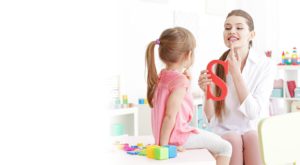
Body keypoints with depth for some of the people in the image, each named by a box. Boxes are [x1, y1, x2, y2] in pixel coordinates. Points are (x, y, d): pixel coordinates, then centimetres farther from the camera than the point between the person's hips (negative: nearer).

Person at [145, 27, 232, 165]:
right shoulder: (180, 81, -22)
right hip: (177, 136, -10)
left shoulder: (162, 76, 6)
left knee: (216, 139, 25)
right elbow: (170, 116, -25)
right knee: (225, 148, -1)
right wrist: (163, 143, -19)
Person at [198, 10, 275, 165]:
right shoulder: (216, 65, -2)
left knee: (254, 139, -32)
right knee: (234, 140, -31)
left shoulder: (265, 64, -6)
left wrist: (236, 73, -19)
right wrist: (208, 92, -22)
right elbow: (211, 118, -3)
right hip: (225, 132, 1)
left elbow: (254, 113, -14)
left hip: (255, 130, 0)